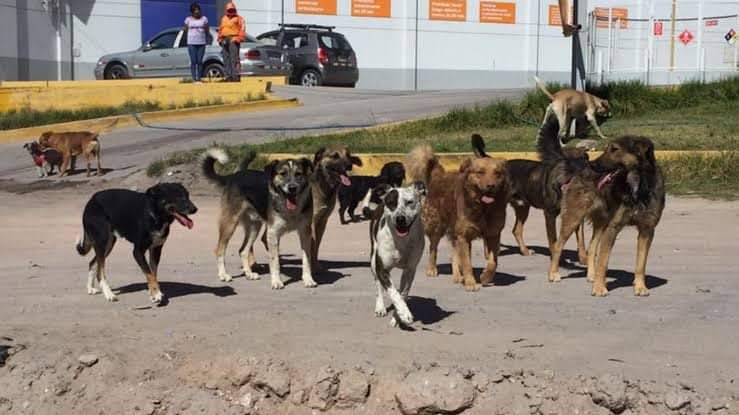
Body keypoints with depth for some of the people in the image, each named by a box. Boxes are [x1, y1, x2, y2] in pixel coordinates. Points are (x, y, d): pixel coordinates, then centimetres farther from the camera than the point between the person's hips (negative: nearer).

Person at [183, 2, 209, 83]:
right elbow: (185, 29, 10)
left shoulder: (204, 19, 6)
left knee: (200, 61, 1)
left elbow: (207, 30, 12)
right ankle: (194, 78, -3)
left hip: (202, 43, 1)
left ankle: (199, 78, 5)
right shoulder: (188, 19, 4)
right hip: (191, 43, -1)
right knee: (193, 61, -5)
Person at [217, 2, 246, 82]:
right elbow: (220, 30, 26)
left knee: (234, 59, -13)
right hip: (225, 40, 7)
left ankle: (236, 76, -15)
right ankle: (228, 76, 9)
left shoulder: (238, 18, 2)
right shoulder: (223, 19, 22)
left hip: (233, 40, -7)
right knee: (226, 59, 6)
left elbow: (242, 29, -7)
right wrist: (220, 39, 18)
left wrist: (239, 38, -16)